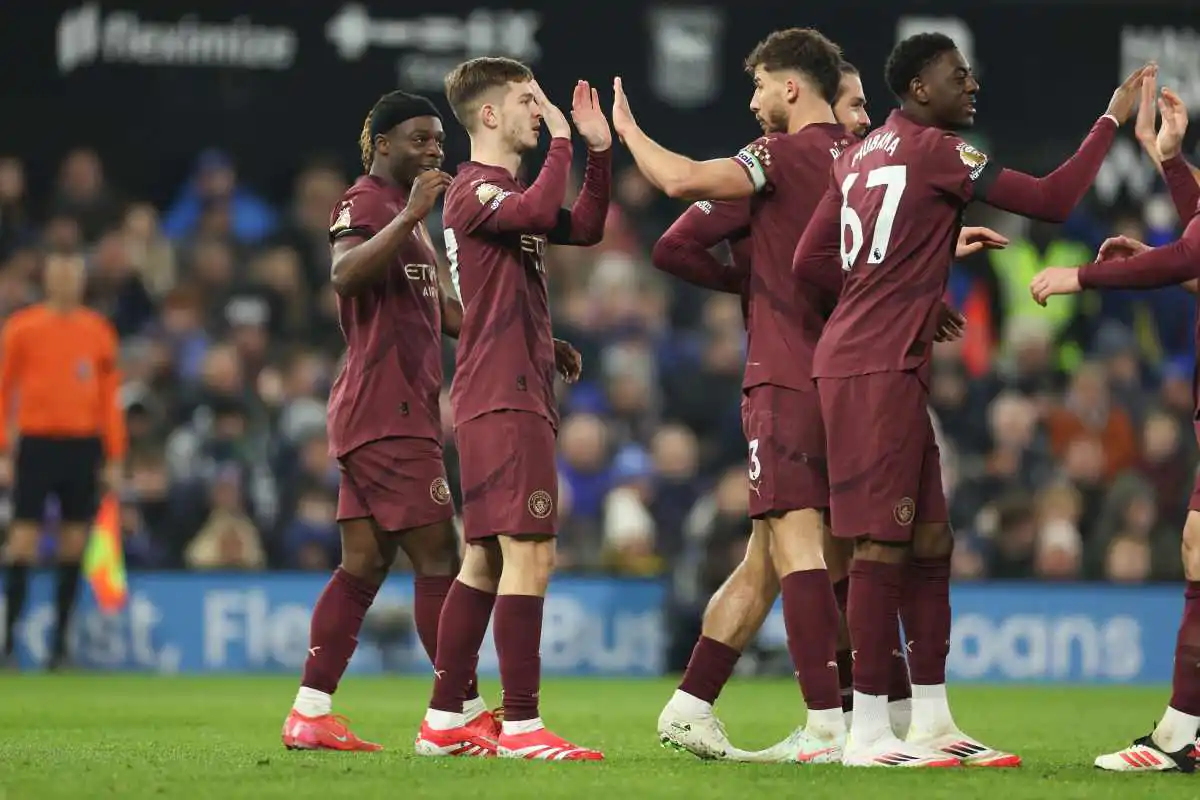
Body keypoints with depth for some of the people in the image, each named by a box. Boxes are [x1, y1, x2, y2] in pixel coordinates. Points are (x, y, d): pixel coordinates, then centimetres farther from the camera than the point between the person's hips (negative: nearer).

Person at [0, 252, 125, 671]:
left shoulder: (99, 332, 7)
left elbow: (110, 398, 9)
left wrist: (114, 458, 5)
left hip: (83, 446, 3)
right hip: (37, 443, -2)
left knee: (73, 547, 4)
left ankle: (61, 642, 11)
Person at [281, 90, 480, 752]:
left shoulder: (406, 212, 24)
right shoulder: (366, 203, -9)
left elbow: (445, 312, 29)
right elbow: (345, 274, -30)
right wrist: (410, 216, -37)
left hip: (397, 414, 10)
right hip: (388, 415, -10)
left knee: (364, 566, 7)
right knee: (438, 556, -8)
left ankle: (309, 714, 6)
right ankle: (466, 712, -6)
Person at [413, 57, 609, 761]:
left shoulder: (507, 192, 21)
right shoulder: (475, 190, -10)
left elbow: (583, 227, 23)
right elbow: (538, 212, -29)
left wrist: (600, 148, 13)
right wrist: (562, 142, -15)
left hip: (518, 397, 11)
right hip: (503, 399, -11)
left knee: (487, 559, 11)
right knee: (530, 553, -14)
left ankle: (443, 722, 13)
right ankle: (522, 726, -15)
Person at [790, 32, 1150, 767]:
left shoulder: (861, 156, 16)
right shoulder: (937, 151, -8)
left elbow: (809, 262, 16)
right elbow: (1053, 201, -9)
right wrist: (1112, 121, 1)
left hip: (887, 366, 9)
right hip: (878, 369, -9)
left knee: (930, 540, 12)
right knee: (885, 541, -8)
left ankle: (932, 721, 15)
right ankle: (869, 732, -8)